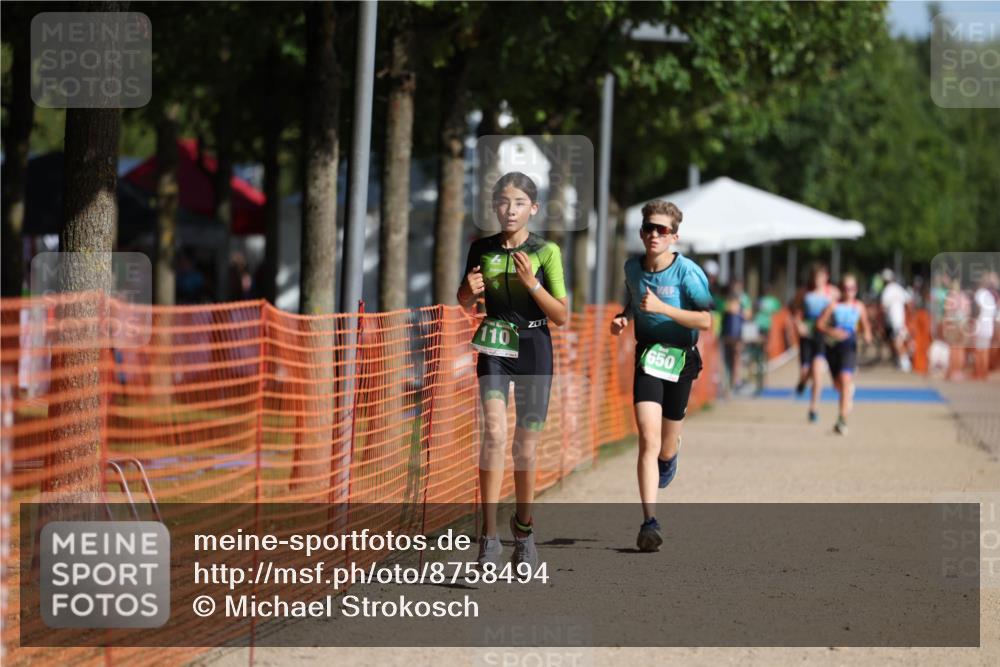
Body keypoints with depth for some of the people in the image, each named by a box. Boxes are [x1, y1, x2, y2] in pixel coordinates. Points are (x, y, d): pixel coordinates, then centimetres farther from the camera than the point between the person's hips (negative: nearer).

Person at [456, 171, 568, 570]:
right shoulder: (482, 249, 2)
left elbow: (562, 317, -6)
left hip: (534, 348, -1)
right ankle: (489, 537, -21)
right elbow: (465, 302, 17)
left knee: (526, 447, 6)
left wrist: (531, 283, -19)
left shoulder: (546, 252, -6)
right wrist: (470, 288, -6)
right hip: (494, 347, 1)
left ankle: (524, 526, 31)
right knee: (495, 432, -20)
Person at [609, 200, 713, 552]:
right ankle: (650, 522, -19)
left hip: (681, 358, -2)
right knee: (647, 439, -15)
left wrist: (662, 308, -26)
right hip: (647, 357, 2)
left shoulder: (688, 272, -14)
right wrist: (622, 318, 1)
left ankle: (669, 458, 52)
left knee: (666, 445, 11)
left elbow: (705, 321, -17)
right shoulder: (633, 268, 2)